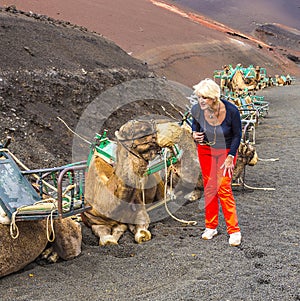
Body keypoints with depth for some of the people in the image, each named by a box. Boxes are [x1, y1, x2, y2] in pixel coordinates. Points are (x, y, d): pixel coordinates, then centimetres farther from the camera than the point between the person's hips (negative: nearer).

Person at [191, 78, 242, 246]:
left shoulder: (231, 111, -25)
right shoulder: (197, 110, -17)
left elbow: (237, 135, -10)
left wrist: (230, 157, -14)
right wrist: (195, 133, -14)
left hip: (226, 151, -3)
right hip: (205, 150, 3)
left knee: (224, 188, -9)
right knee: (209, 187, 7)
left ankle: (234, 231, 2)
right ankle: (211, 227, 21)